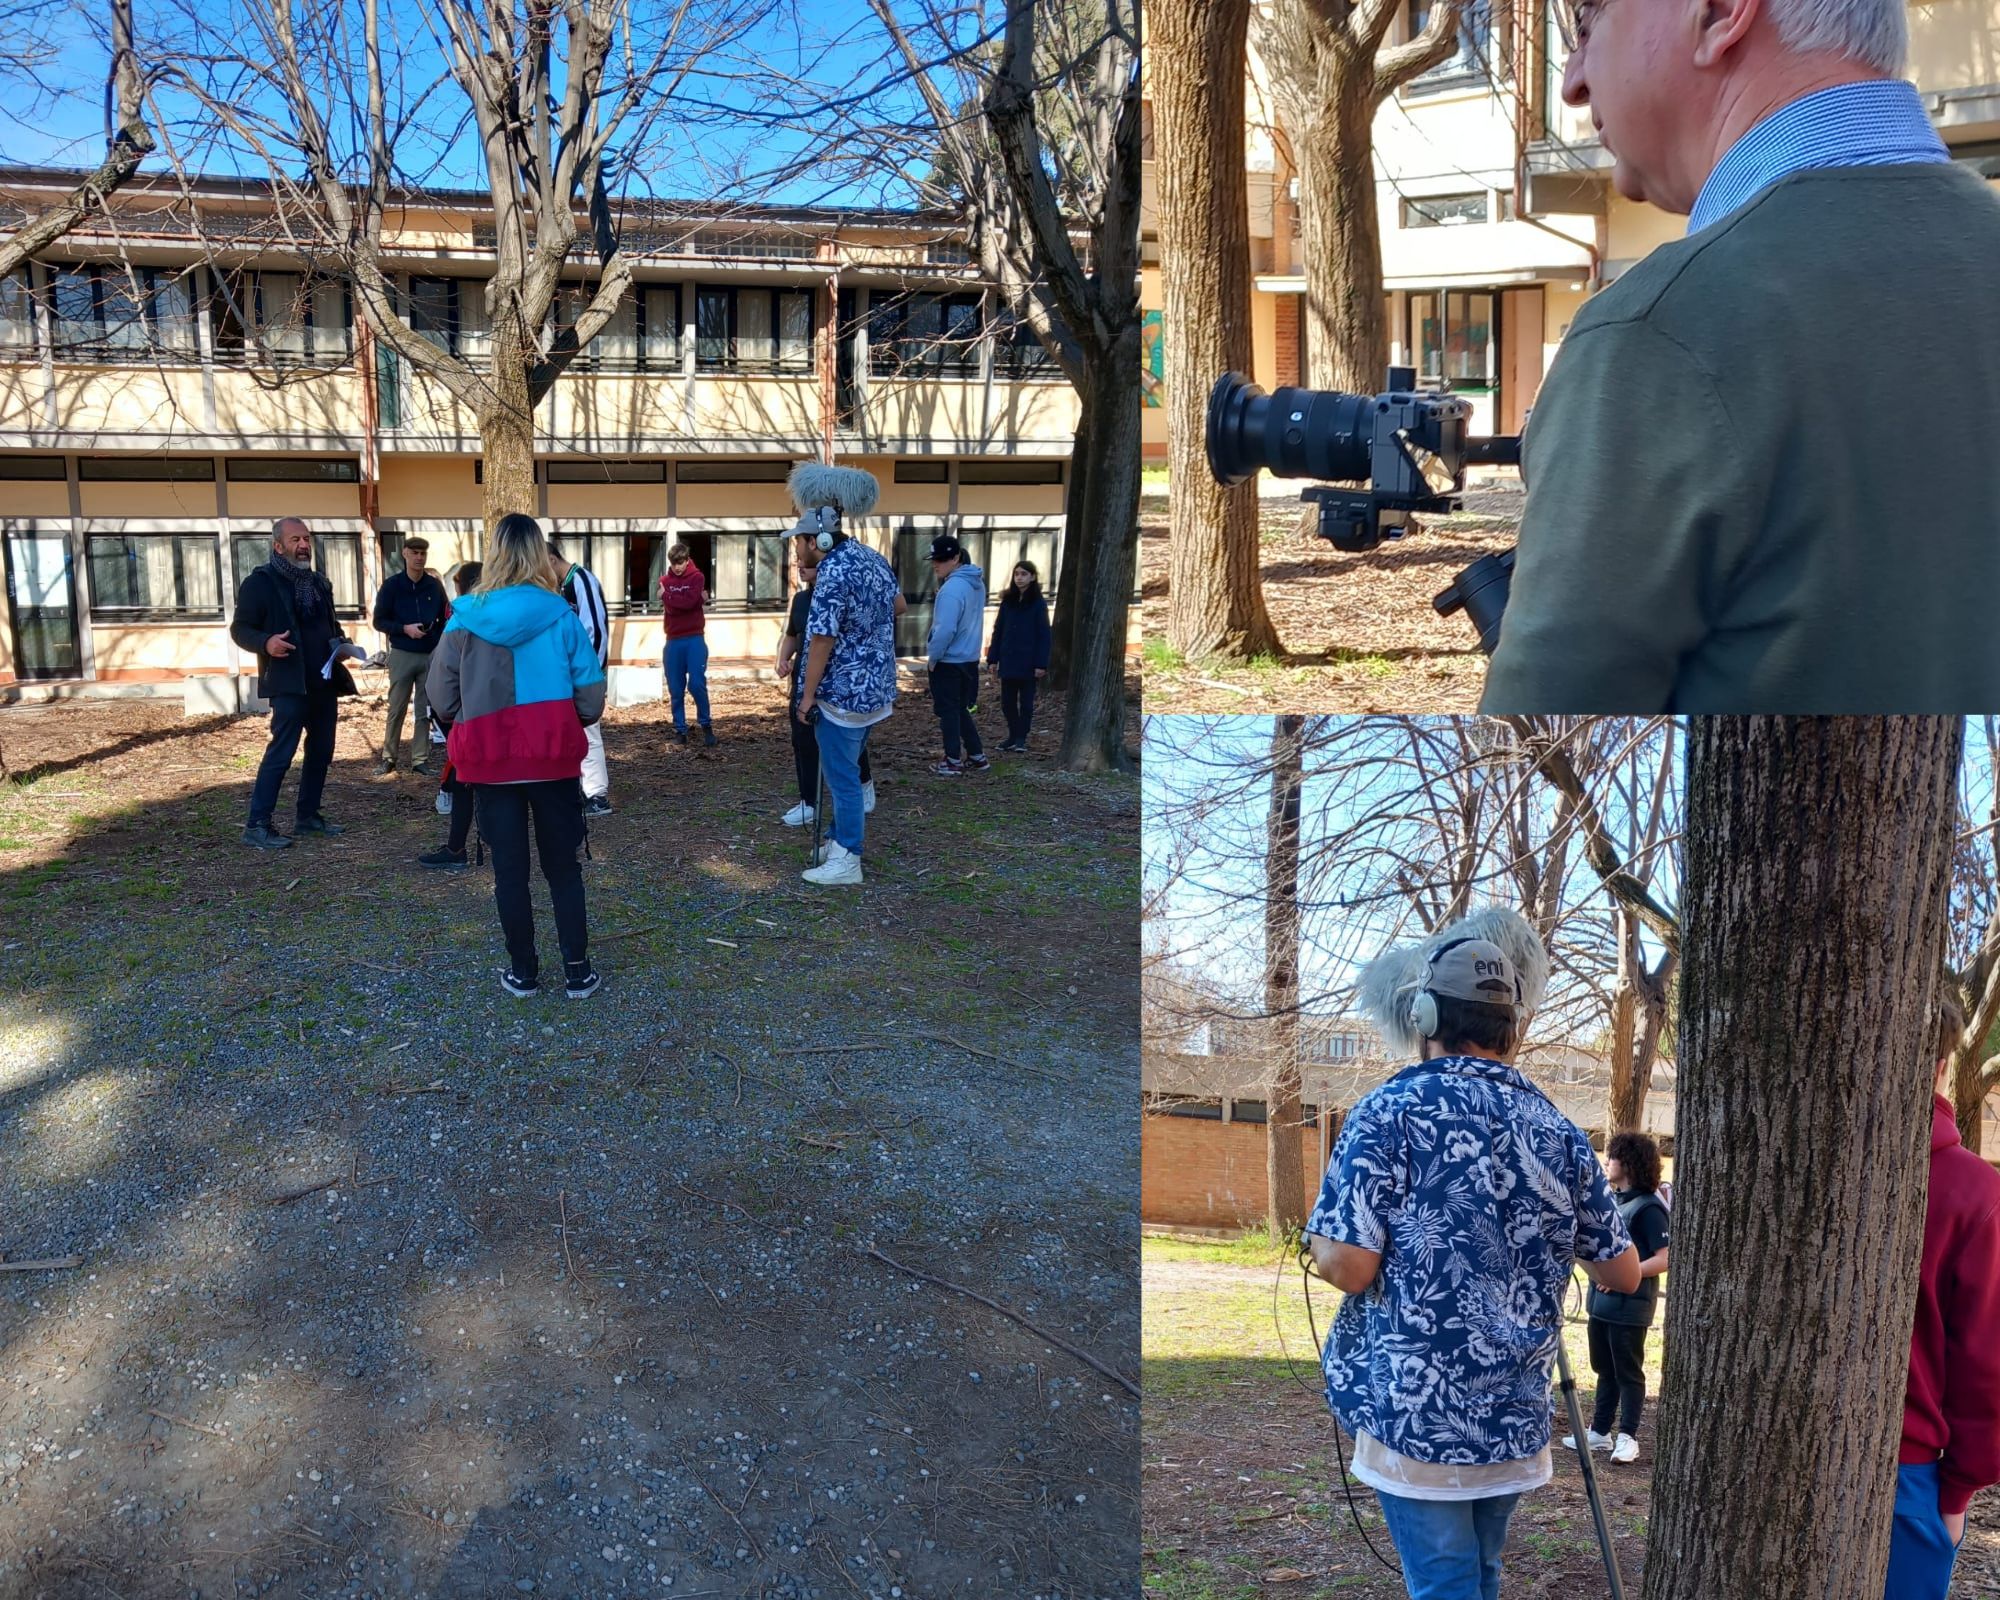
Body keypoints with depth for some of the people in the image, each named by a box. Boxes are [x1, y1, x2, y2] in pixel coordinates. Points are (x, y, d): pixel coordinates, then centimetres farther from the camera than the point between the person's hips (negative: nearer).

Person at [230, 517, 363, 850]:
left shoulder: (319, 582, 16)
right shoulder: (260, 582, -6)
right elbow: (239, 629, -7)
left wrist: (343, 644, 6)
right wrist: (266, 642, -27)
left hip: (324, 682, 8)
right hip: (289, 684, -7)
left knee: (321, 752, 11)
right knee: (280, 753, -11)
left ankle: (308, 815, 21)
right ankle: (257, 825, -8)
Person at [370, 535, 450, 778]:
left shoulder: (435, 585, 4)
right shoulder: (391, 585, -2)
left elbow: (446, 618, 12)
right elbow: (379, 621, -1)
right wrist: (405, 629, -16)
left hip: (431, 655, 2)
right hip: (402, 655, -2)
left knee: (425, 710, 4)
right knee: (397, 709, 2)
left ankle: (420, 758, 10)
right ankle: (389, 757, 11)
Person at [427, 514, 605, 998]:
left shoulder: (465, 617, -5)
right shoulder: (559, 615, -8)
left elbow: (442, 694, 0)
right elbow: (591, 695, -7)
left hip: (490, 759, 1)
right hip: (552, 757, 0)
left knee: (509, 867, 11)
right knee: (562, 865, 11)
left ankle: (522, 972, 19)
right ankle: (577, 972, 12)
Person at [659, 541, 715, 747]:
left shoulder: (697, 577, 1)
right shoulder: (665, 580, 9)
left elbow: (689, 601, -16)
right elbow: (669, 607, -6)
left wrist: (668, 597, -5)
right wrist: (699, 601, -14)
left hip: (694, 639, -3)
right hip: (673, 641, 3)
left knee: (697, 684, -10)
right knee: (676, 689, 4)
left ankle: (705, 724, 8)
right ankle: (680, 729, 13)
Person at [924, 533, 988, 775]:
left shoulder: (952, 588, -23)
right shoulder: (976, 582, 8)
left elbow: (946, 629, -28)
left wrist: (932, 655, -13)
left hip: (948, 661, -9)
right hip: (969, 658, 9)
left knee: (948, 711, 3)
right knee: (961, 709, 18)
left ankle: (953, 761, 10)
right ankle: (977, 756, 22)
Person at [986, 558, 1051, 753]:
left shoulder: (1038, 604, -4)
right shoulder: (1008, 601, 7)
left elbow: (1043, 635, -7)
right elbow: (998, 631, 9)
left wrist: (1041, 664, -13)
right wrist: (993, 658, 4)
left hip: (1028, 663, -4)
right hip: (1008, 661, 4)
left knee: (1026, 702, 4)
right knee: (1007, 702, 8)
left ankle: (1021, 739, 11)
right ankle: (1013, 736, 19)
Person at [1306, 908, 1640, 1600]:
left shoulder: (1391, 1110, -12)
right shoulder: (1559, 1132, 4)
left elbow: (1346, 1266, -18)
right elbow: (1625, 1274, 11)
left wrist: (1324, 1236, 4)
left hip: (1416, 1413, -5)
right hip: (1515, 1416, 5)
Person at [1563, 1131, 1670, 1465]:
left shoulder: (1648, 1207, -15)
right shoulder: (1612, 1199, 10)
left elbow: (1665, 1259, -20)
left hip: (1630, 1303, -8)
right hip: (1602, 1299, 8)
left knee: (1628, 1372, 2)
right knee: (1604, 1369, 15)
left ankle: (1627, 1437, 10)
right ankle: (1600, 1431, 23)